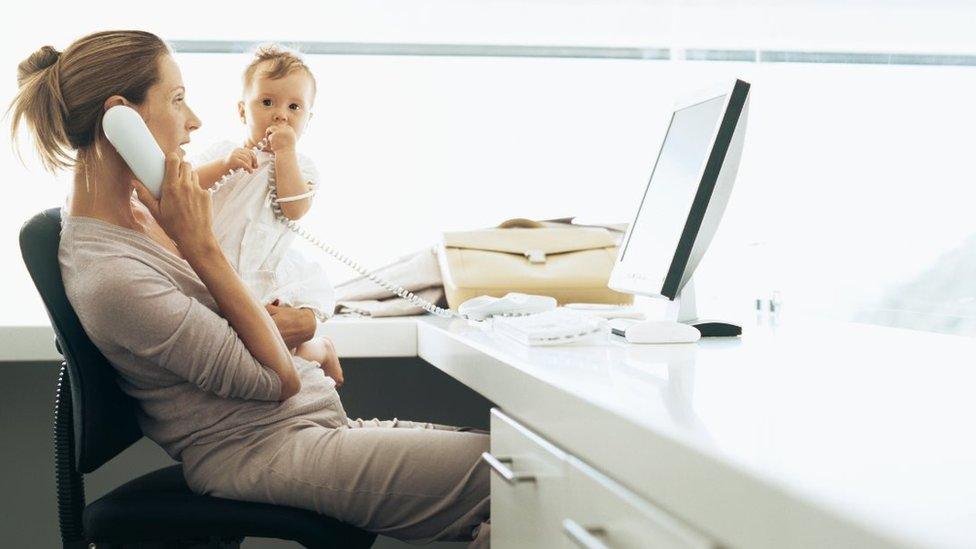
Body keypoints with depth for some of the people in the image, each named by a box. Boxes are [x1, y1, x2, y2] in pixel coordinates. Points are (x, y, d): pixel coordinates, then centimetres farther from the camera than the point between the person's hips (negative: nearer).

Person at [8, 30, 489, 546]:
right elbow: (278, 379, -17)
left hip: (314, 421, 10)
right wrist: (201, 245, -18)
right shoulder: (109, 276, -22)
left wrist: (272, 323, -2)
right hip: (265, 453, -10)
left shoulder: (134, 206, 6)